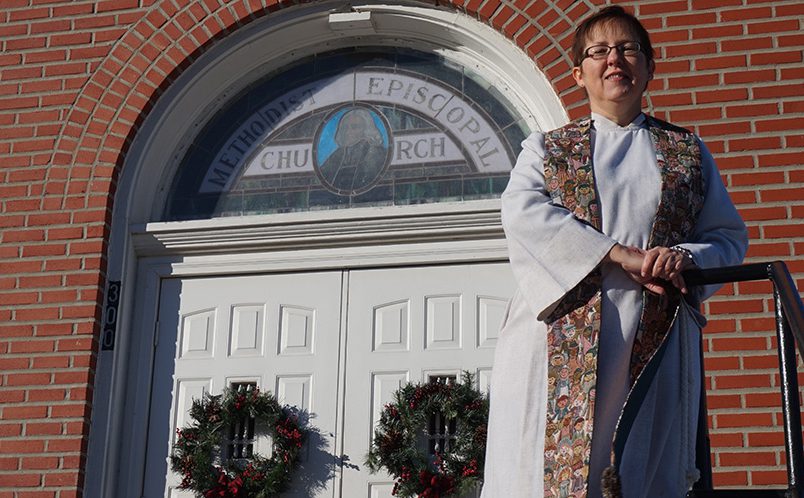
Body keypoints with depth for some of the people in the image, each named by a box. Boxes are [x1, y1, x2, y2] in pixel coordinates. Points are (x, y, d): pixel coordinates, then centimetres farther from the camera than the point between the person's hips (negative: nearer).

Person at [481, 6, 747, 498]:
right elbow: (523, 211, -5)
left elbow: (729, 236, 14)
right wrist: (622, 255, -15)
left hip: (654, 341, 1)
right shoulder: (546, 148, 14)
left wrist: (686, 256, -10)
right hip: (559, 335, -1)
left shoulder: (688, 152, 17)